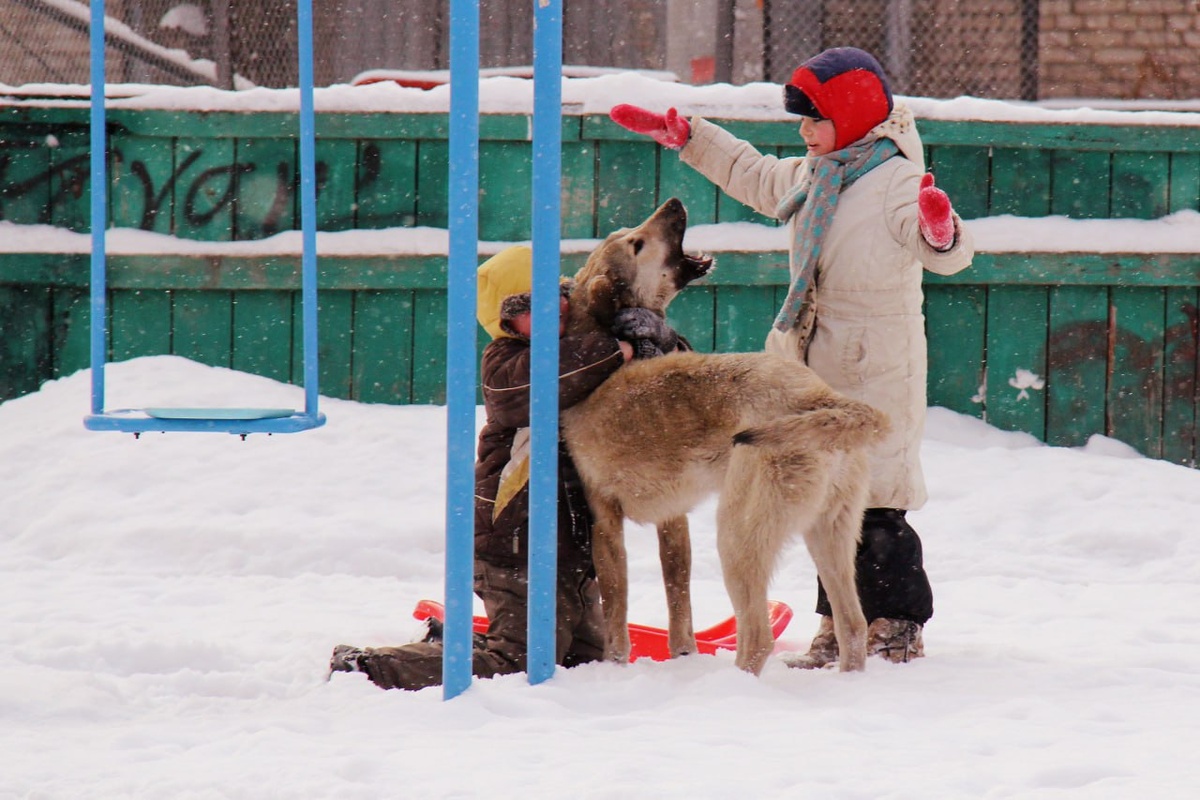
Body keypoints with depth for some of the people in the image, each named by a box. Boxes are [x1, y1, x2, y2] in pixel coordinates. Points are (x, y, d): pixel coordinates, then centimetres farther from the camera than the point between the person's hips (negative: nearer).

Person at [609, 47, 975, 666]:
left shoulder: (894, 180, -14)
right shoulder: (811, 175, 14)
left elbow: (948, 254, -26)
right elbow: (752, 175, 34)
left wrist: (941, 232, -50)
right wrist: (684, 136, 32)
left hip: (876, 371, -9)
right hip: (819, 371, 9)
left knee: (874, 503, -6)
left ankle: (900, 625, 3)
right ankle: (840, 624, 18)